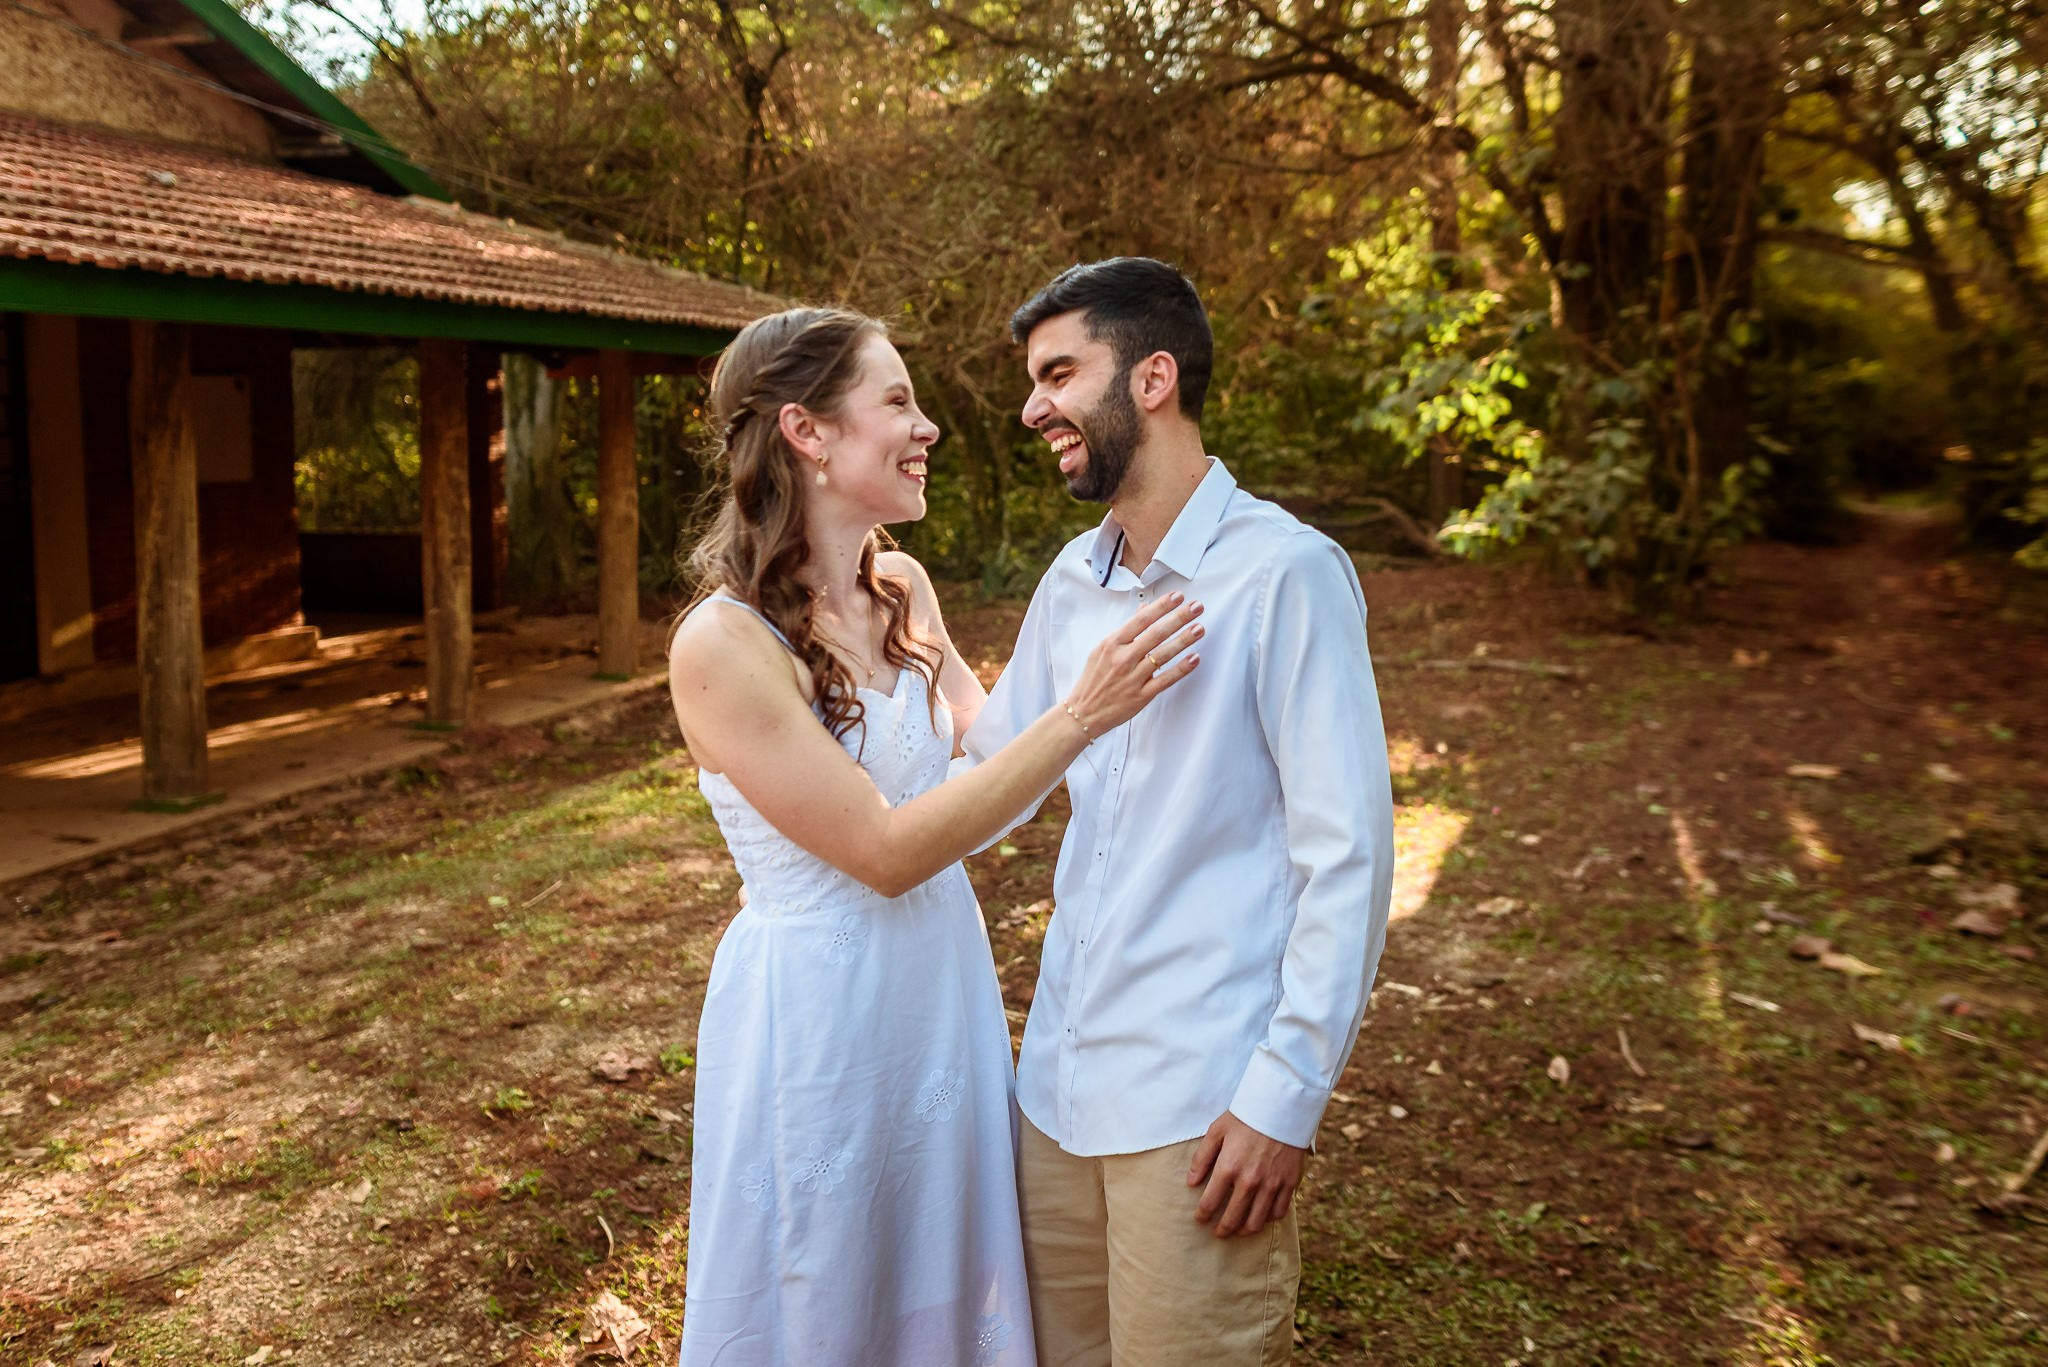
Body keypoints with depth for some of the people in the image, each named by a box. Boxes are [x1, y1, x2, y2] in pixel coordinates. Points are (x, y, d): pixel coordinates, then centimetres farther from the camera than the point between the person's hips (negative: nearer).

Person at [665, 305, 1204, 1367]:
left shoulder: (904, 590, 1)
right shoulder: (723, 646, -21)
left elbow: (984, 737, 17)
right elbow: (888, 851, -22)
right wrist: (1078, 718, -25)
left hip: (944, 992, 7)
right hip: (819, 1011, -7)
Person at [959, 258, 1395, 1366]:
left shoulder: (1284, 573, -13)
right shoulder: (1072, 583, 9)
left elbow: (1348, 853, -15)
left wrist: (1286, 1096, -16)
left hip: (1202, 1102, -7)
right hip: (1059, 1079, 7)